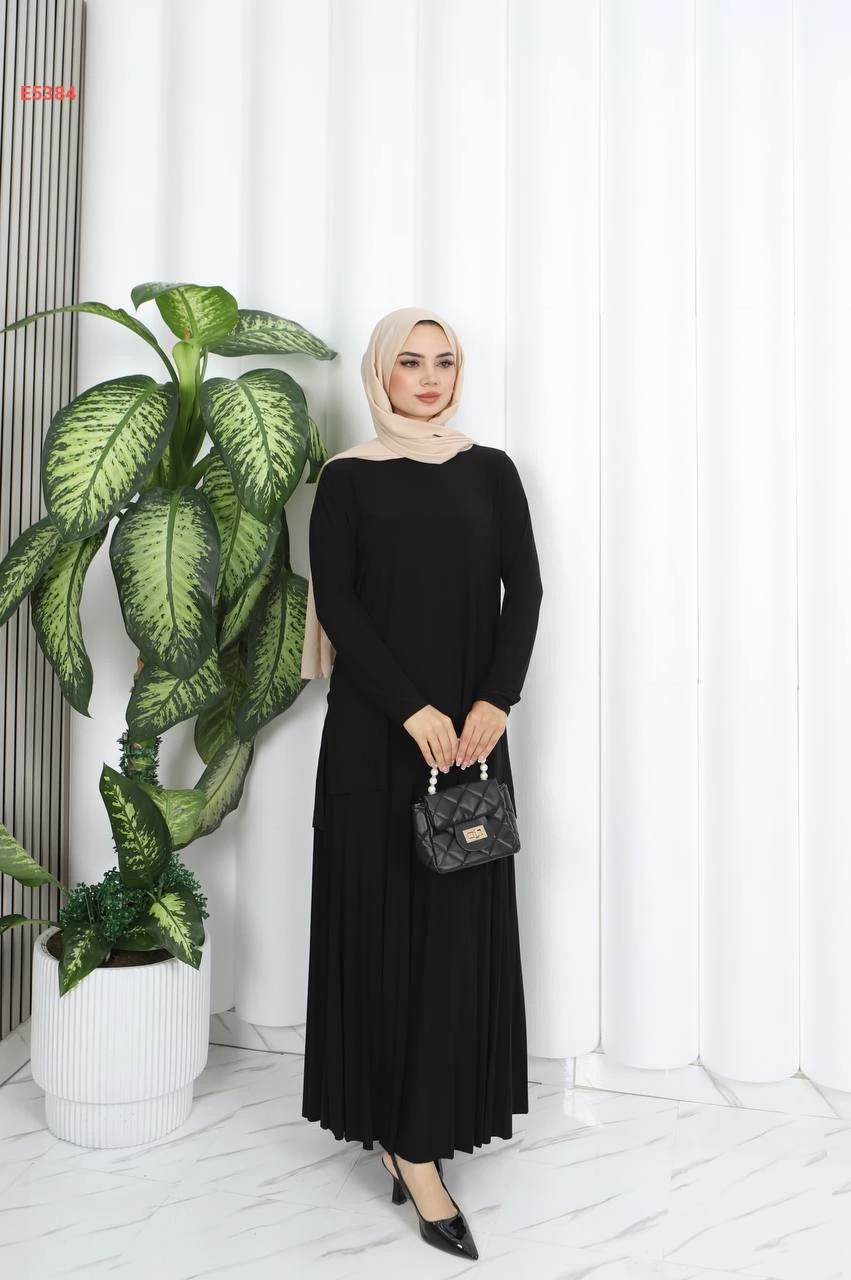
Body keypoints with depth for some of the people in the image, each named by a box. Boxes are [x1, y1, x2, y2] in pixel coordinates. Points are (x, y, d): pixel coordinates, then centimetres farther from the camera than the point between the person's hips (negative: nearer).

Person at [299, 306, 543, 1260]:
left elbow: (524, 588, 4)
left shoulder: (490, 470, 10)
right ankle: (405, 1135, 14)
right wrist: (412, 709, -14)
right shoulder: (346, 478, 4)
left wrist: (494, 700, -10)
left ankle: (415, 1131, 19)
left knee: (460, 922, 3)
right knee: (383, 915, 1)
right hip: (375, 729, -2)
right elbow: (335, 601, -5)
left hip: (471, 726, 2)